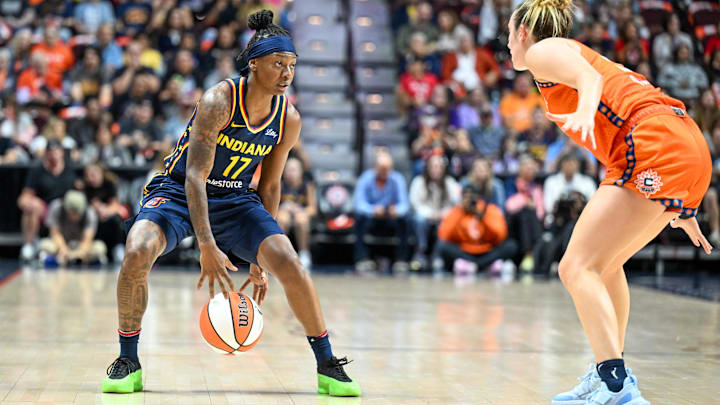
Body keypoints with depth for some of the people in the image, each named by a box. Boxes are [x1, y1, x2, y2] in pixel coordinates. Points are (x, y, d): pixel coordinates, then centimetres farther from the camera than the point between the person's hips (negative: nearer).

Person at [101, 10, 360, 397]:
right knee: (137, 253, -30)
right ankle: (128, 363, -8)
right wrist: (207, 248, -36)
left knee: (290, 264, -17)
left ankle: (328, 367, 0)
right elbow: (195, 176, -28)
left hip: (235, 199, 4)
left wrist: (261, 257, 4)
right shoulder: (219, 100, -24)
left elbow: (269, 185, 4)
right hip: (178, 191, -3)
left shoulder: (289, 119, -8)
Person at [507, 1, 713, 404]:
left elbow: (589, 77, -12)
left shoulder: (543, 52, 10)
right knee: (604, 263, 22)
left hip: (655, 145, -9)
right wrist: (679, 210, 33)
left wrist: (584, 111, -36)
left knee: (578, 267, -13)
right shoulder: (580, 53, 35)